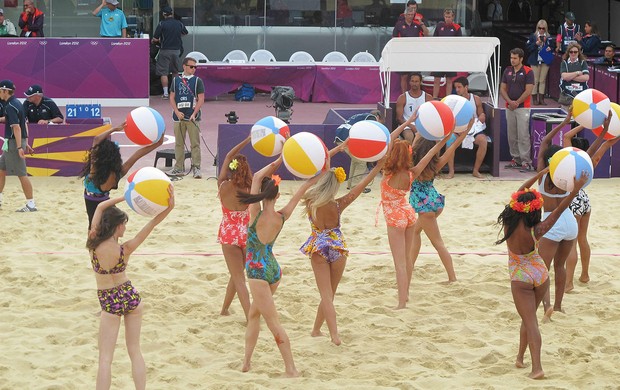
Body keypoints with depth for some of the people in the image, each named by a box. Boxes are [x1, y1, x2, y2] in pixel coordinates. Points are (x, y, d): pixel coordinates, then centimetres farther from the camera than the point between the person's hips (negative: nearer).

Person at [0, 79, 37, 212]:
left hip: (13, 142, -10)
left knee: (21, 174, -7)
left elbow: (16, 127, -23)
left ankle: (31, 204, -6)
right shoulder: (17, 104, 14)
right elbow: (24, 124, 18)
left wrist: (19, 147, -27)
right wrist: (26, 143, 21)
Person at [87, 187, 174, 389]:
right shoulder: (125, 249, -16)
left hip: (109, 303, -1)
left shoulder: (94, 244, -16)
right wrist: (169, 207, -30)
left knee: (105, 358, 1)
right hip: (130, 296, 1)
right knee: (135, 351, 13)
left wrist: (126, 197, -10)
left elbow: (101, 207, -7)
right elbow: (153, 223, -20)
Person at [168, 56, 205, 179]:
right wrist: (177, 112, -6)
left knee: (195, 144, -6)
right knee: (179, 143, 7)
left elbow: (201, 99, -2)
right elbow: (172, 97, 8)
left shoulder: (197, 81, 2)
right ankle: (179, 168, 14)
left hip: (192, 117, -2)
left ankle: (196, 168, -5)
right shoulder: (176, 80, 8)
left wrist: (194, 114, -12)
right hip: (179, 116, 2)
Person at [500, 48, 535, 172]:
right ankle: (516, 159, 15)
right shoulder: (507, 71, 11)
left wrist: (517, 103, -11)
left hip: (523, 107, -6)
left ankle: (526, 162, -10)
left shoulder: (528, 72, -4)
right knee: (511, 136, 7)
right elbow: (502, 89, 9)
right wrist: (510, 101, -6)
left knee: (523, 136, -10)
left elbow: (528, 91, -10)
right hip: (509, 108, 6)